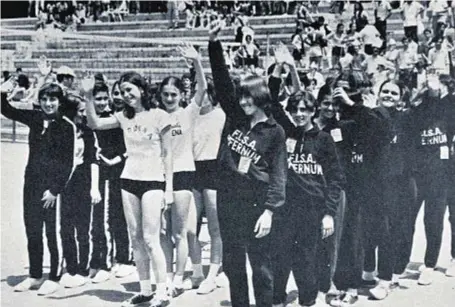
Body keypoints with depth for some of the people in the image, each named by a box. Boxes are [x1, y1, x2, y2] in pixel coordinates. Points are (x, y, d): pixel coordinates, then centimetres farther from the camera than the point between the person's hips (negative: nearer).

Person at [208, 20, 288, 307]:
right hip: (228, 201, 5)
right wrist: (215, 43, -8)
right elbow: (222, 81, 1)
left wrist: (269, 210, -17)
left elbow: (278, 173, -8)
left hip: (256, 205, -5)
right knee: (232, 264, 14)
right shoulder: (234, 116, 5)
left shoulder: (274, 132, -5)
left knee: (261, 266, 4)